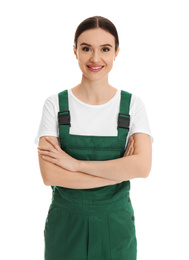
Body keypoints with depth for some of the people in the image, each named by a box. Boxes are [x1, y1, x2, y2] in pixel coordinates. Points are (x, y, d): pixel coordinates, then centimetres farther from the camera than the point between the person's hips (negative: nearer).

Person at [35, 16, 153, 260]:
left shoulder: (132, 104, -4)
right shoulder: (55, 104, -6)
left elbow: (142, 167, -17)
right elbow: (49, 175, -16)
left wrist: (75, 163, -20)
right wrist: (119, 171, -17)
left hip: (116, 221, 1)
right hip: (66, 222, 0)